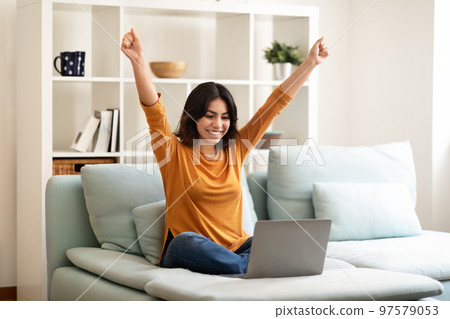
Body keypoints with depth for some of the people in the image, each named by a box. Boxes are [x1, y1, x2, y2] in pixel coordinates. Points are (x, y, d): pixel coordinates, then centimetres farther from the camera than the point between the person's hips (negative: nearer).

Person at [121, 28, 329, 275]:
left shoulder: (235, 149, 11)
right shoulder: (175, 152, 0)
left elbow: (275, 104, 10)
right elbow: (153, 107, -16)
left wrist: (310, 62, 9)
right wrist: (137, 61, -30)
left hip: (234, 249, 4)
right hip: (185, 255, -4)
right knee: (187, 241, -38)